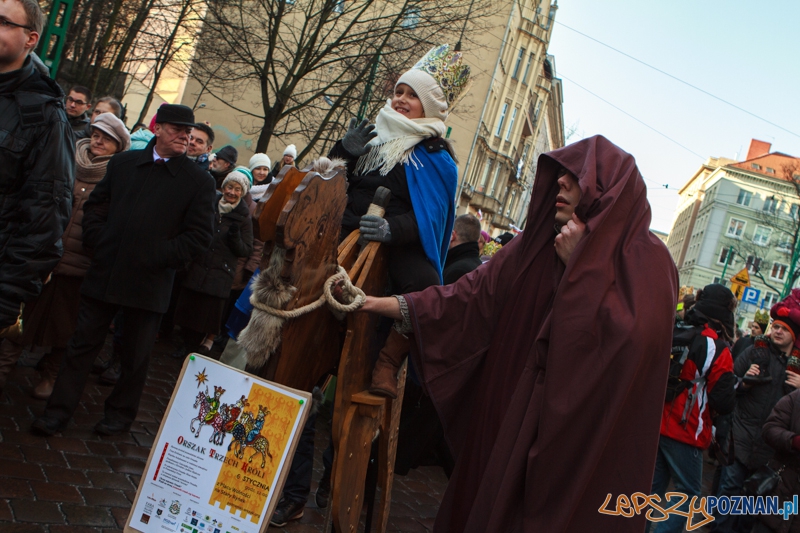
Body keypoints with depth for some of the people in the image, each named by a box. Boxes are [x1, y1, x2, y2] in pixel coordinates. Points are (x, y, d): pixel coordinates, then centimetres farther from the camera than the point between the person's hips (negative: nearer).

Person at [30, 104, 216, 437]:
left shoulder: (199, 181, -3)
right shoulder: (123, 163, 9)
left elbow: (200, 235, -6)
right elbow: (94, 207, 15)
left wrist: (157, 257, -12)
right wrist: (98, 244, 0)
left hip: (149, 282, -2)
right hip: (104, 275, 3)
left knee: (136, 355, 11)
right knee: (83, 343, 8)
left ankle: (120, 414, 28)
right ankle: (59, 411, 18)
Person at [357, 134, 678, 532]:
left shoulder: (647, 259, -10)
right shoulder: (541, 244, 4)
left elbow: (636, 336, -25)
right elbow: (478, 293, 2)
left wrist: (579, 267, -19)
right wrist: (400, 306, -6)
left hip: (586, 432, -4)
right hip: (517, 417, 4)